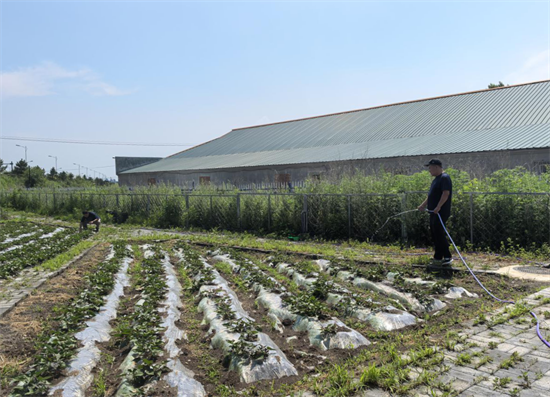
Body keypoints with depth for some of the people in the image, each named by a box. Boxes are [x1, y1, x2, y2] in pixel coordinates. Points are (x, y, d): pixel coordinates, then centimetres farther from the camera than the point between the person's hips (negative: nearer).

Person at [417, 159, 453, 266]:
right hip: (434, 212, 10)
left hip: (441, 212, -10)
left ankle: (447, 257, -1)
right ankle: (438, 258, 18)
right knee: (435, 235, 11)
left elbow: (446, 193, -22)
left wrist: (438, 207, -28)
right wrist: (423, 205, 25)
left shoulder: (444, 178, -13)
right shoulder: (436, 179, 18)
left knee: (439, 234, -9)